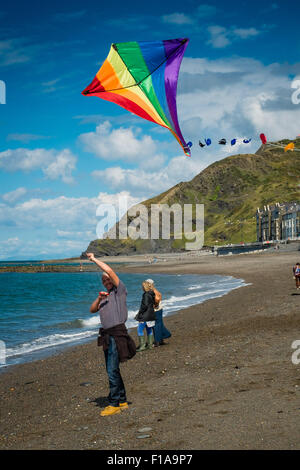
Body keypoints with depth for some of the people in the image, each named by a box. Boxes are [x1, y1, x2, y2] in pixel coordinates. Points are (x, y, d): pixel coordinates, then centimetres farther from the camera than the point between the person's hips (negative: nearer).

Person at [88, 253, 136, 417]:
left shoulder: (120, 290, -2)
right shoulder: (105, 296, 22)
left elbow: (110, 271, -13)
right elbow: (92, 310, 14)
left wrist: (94, 259, -6)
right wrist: (99, 299, -3)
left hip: (117, 334, -9)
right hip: (107, 335, 9)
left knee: (112, 370, -12)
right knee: (112, 370, 13)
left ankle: (114, 404, -8)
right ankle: (122, 400, 22)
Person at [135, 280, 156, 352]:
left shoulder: (146, 294, -16)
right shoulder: (152, 294, 10)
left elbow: (145, 305, -22)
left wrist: (139, 313, -13)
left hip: (145, 315, -9)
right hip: (151, 314, 9)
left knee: (140, 330, -5)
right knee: (149, 329, 14)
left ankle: (142, 345, -6)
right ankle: (150, 344, 18)